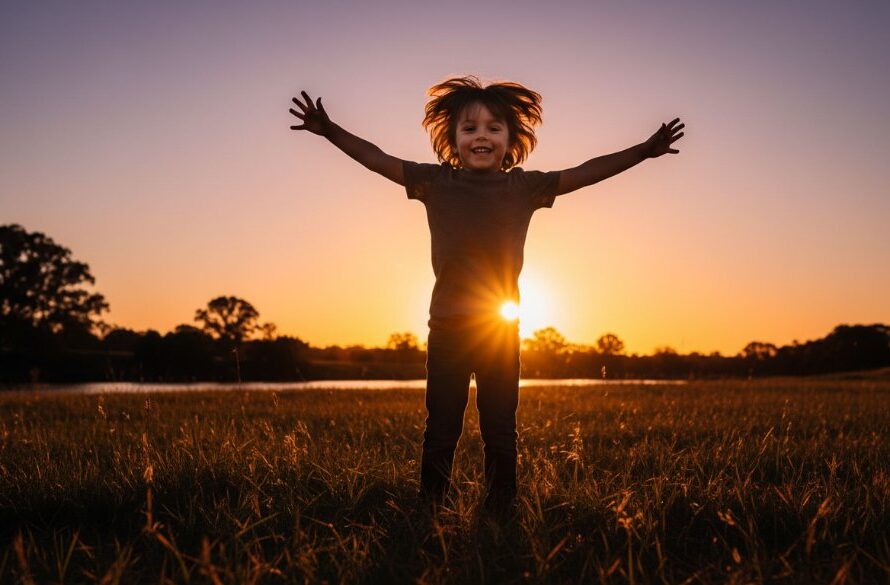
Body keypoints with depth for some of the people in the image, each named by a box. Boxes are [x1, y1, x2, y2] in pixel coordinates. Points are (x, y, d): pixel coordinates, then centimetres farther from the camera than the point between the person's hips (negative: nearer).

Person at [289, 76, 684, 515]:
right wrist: (330, 131, -5)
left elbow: (586, 172, 3)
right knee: (440, 430, 7)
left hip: (501, 329, 1)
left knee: (500, 429, 9)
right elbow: (377, 158, 3)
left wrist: (643, 150, -1)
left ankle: (501, 511, 19)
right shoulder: (435, 181, 2)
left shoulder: (524, 187, 2)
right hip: (447, 327, 0)